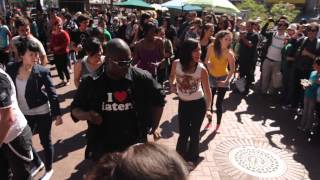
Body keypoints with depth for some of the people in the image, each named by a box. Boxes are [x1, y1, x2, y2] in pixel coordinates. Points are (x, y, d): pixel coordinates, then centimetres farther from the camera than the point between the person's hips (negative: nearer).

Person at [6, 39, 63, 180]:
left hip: (42, 112, -4)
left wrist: (57, 114, -14)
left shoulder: (42, 71, -16)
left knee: (45, 141, 10)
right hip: (24, 114, 5)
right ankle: (38, 164, 42)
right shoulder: (11, 69, -5)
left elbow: (52, 94, -13)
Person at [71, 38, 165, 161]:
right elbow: (75, 109, 2)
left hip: (135, 148, 0)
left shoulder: (141, 78, -12)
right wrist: (86, 115, -21)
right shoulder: (91, 82, -11)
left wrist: (153, 127, 4)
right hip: (101, 150, 1)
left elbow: (159, 99, 4)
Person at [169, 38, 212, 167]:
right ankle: (180, 156, 43)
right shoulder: (176, 64, -17)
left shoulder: (201, 69, -21)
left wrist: (208, 108, 0)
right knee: (183, 132, 16)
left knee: (194, 132, 14)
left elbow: (207, 90, -9)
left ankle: (192, 158, 40)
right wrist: (172, 85, -15)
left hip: (198, 104, -2)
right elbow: (172, 77, 6)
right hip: (183, 103, 2)